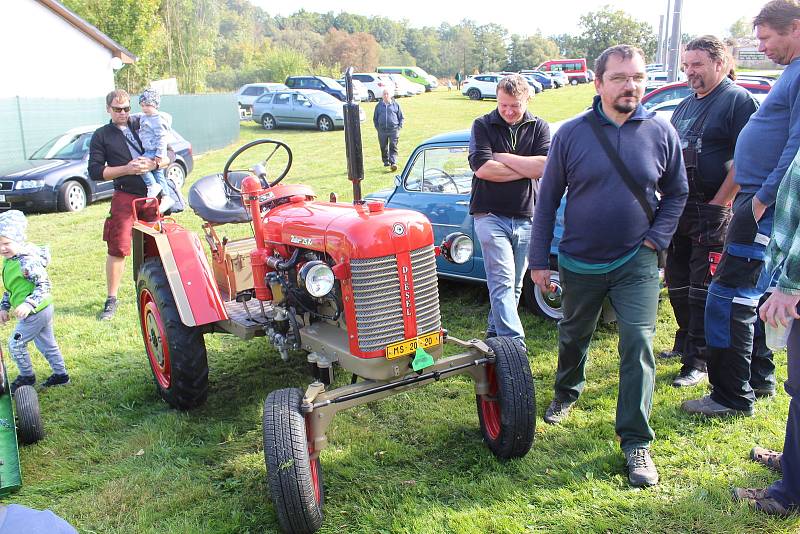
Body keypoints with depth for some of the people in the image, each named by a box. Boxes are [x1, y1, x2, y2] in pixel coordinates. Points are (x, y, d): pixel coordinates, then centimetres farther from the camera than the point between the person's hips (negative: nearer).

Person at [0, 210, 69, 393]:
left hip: (35, 312, -10)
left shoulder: (27, 262, -24)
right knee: (46, 343, 19)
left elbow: (44, 285, -26)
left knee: (15, 344, 1)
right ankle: (60, 374, 30)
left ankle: (27, 376, 19)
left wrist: (29, 304, -34)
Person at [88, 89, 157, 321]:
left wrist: (154, 163, -11)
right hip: (126, 197, -2)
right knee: (117, 249, -4)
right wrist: (126, 169, -12)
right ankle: (111, 299, 7)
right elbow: (95, 171, 0)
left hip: (155, 194, 2)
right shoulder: (102, 135, 8)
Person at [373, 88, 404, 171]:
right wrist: (377, 128, 6)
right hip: (382, 130, 2)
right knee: (384, 148, 8)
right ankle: (386, 161, 25)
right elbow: (375, 118, 16)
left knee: (393, 147, -11)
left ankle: (393, 163, -16)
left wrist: (399, 128, 1)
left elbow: (401, 117, 11)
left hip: (393, 130, -2)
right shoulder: (378, 106, 10)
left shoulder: (396, 105, 7)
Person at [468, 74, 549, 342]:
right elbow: (481, 167, -15)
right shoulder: (483, 126, 0)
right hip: (490, 215, -3)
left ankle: (495, 332, 28)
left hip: (525, 217, 4)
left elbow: (544, 166, -10)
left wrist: (503, 158, -10)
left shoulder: (539, 127, 6)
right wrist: (526, 168, -9)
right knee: (503, 281, -13)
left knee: (514, 284, 12)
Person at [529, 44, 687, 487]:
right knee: (573, 336, 19)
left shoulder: (660, 132, -4)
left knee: (638, 346, -8)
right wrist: (539, 260, -3)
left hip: (637, 263, 0)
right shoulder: (571, 134, -7)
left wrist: (657, 236, -5)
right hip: (579, 263, 1)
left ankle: (636, 442, 2)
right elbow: (547, 199, -2)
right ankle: (567, 393, 48)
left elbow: (677, 192, 9)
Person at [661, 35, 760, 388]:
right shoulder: (685, 106, 17)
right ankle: (684, 344, 32)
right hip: (678, 210, 8)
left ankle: (698, 362, 6)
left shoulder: (738, 100, -8)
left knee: (703, 290, -3)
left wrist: (717, 204, -17)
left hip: (712, 213, -8)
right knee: (677, 284, 15)